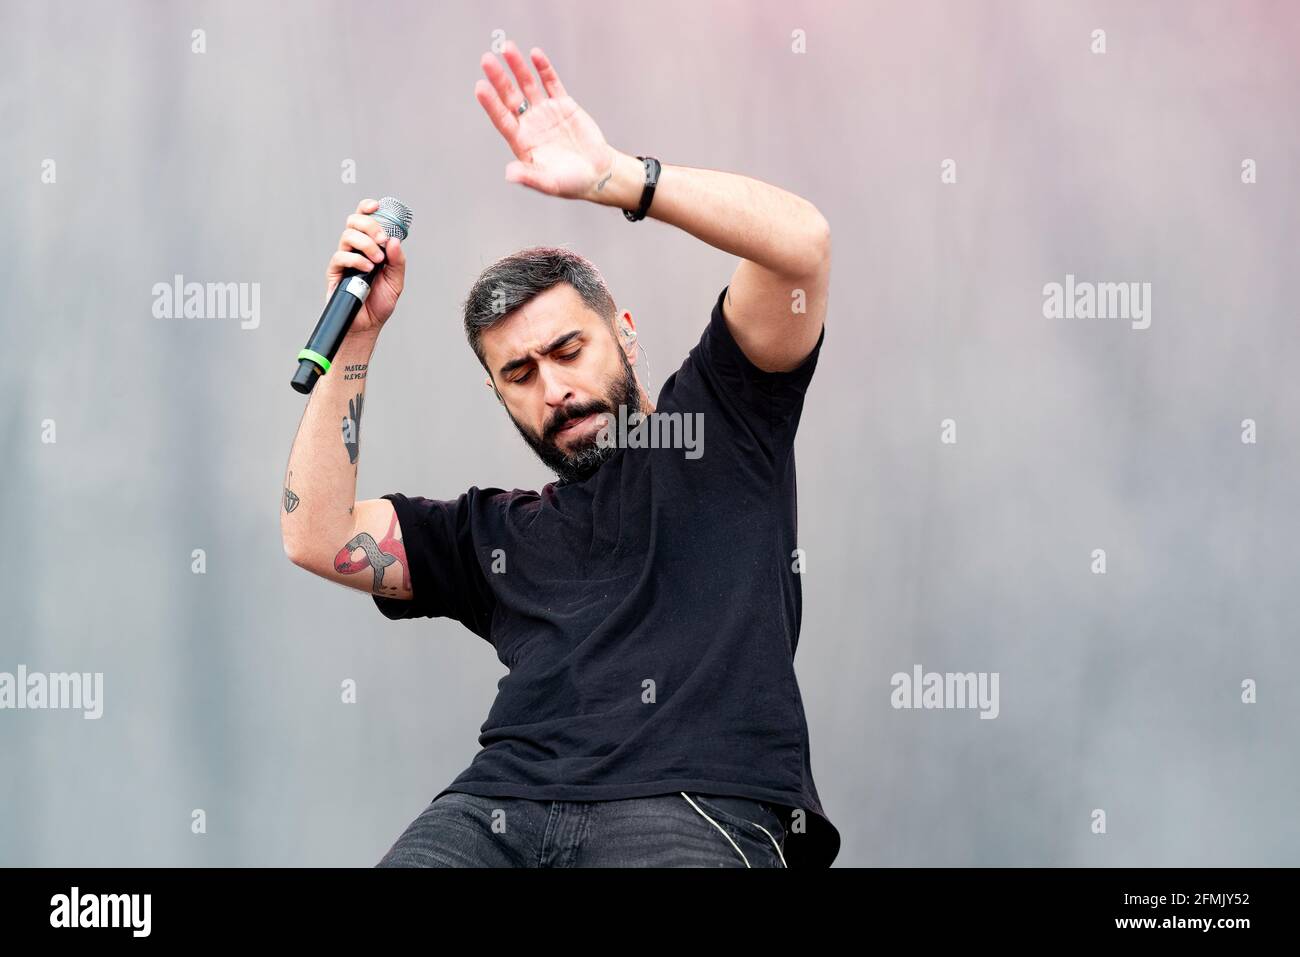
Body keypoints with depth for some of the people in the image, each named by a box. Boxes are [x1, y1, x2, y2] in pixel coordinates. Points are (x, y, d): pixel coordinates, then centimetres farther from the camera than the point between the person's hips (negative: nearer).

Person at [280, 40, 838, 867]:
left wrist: (611, 178, 0)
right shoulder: (494, 533, 31)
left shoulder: (717, 423, 19)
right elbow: (319, 538, 21)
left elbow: (802, 242, 6)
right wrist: (358, 335, 21)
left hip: (698, 806, -4)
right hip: (502, 805, 4)